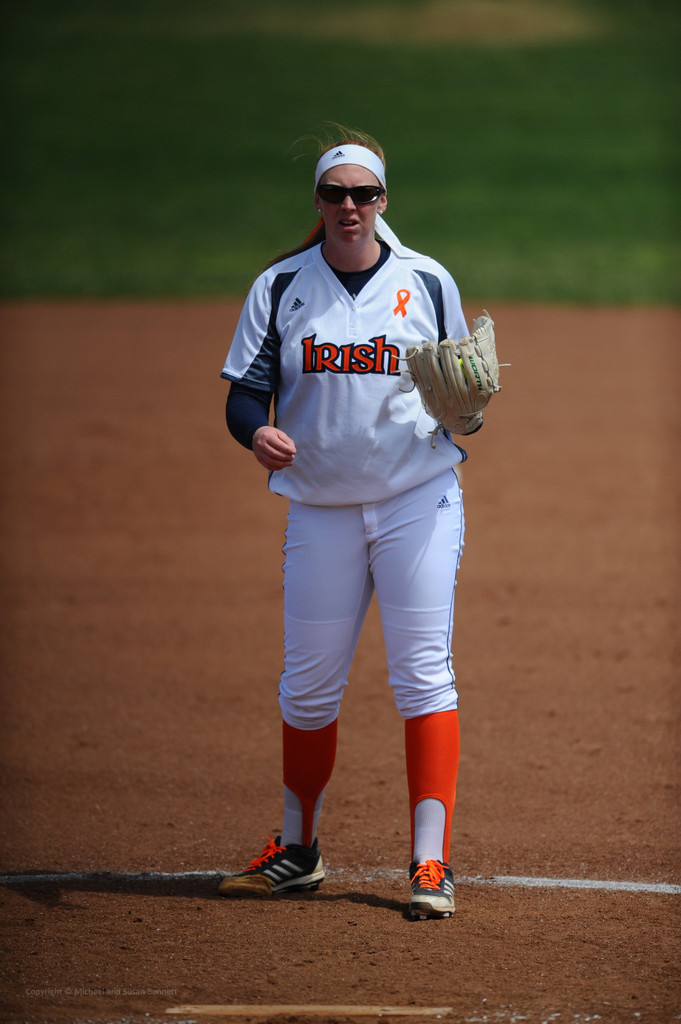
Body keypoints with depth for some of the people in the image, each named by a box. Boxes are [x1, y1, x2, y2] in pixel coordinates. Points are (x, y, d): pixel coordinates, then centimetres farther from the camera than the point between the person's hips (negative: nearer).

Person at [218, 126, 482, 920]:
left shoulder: (428, 283, 3)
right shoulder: (280, 287, 4)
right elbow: (245, 393, 1)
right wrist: (258, 432, -21)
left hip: (417, 501, -1)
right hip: (320, 508, 2)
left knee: (424, 675, -8)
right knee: (307, 684, 6)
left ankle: (431, 861, -8)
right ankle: (297, 850, 23)